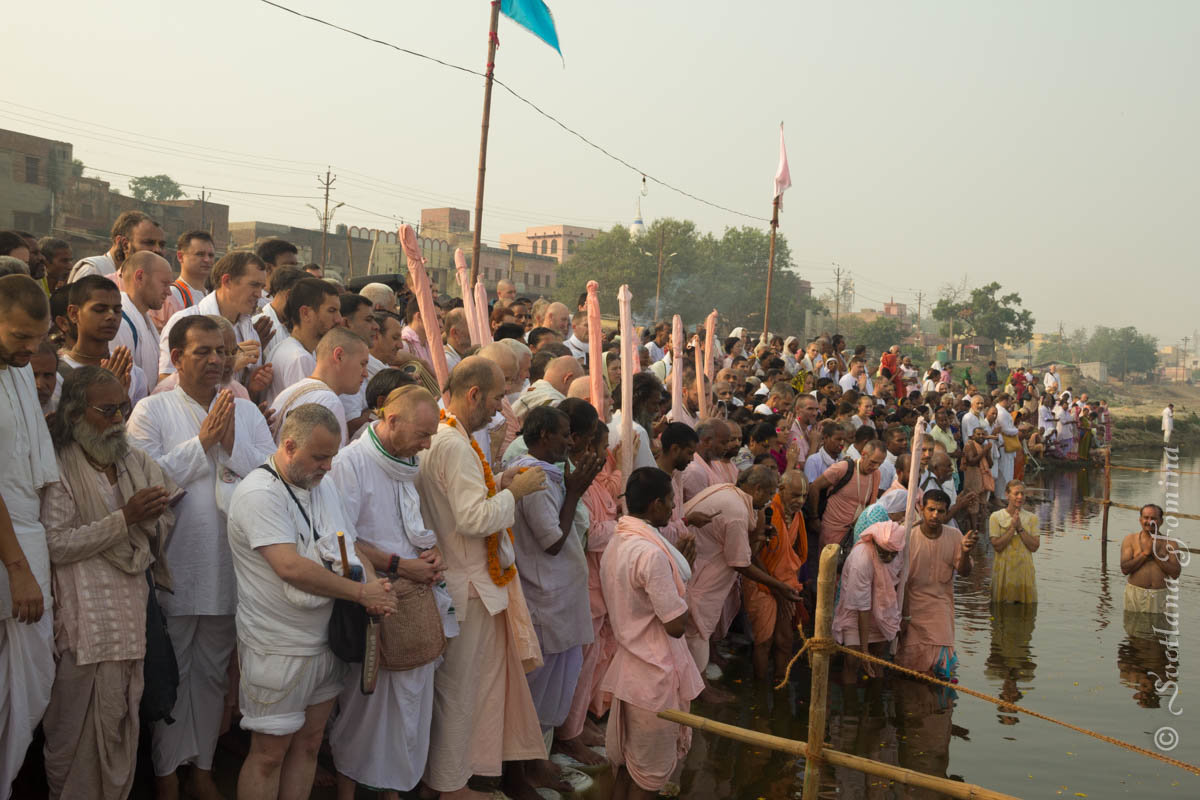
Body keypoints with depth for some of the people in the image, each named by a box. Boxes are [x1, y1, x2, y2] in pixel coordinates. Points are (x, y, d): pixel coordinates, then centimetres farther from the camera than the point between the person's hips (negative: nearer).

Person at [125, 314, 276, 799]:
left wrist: (233, 445, -16)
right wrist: (203, 441, -16)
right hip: (174, 567, -3)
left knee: (212, 673, 15)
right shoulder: (152, 411, -4)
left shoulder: (246, 411, 6)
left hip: (229, 567, 3)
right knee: (171, 673, 9)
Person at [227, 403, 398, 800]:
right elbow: (290, 566, -27)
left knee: (309, 744, 15)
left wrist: (371, 588, -8)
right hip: (277, 649, -7)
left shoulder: (325, 486, 9)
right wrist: (360, 592, -20)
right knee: (270, 753, 4)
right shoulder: (259, 494, -18)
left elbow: (351, 546, 14)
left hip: (326, 642, 8)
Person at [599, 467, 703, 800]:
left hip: (627, 668, 9)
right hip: (655, 676, -9)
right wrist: (682, 594, -3)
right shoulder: (652, 553, -24)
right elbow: (677, 625, -21)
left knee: (626, 762, 19)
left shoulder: (616, 542, 5)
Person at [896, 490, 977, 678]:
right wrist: (904, 615, -7)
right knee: (910, 659, 1)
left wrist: (965, 552, -26)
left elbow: (964, 572, -5)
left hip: (941, 605, 2)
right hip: (913, 604, -2)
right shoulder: (909, 537, -14)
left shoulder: (954, 535, -5)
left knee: (941, 660, -6)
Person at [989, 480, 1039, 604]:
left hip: (1024, 570, 2)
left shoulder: (1031, 518, 6)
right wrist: (1012, 527, -13)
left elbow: (1034, 547, -3)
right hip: (1004, 569, -2)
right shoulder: (996, 517, -1)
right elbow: (997, 546, -10)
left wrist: (1020, 528, -11)